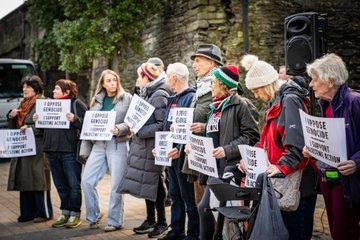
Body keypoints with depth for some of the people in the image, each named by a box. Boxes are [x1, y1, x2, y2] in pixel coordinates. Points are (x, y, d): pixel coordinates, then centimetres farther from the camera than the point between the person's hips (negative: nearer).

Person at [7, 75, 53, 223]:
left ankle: (45, 213, 4)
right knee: (24, 182, 8)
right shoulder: (23, 105, 18)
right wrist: (12, 117, 2)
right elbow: (13, 128, 20)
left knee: (39, 181, -4)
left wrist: (30, 128, -22)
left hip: (38, 150, -8)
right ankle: (28, 212, 16)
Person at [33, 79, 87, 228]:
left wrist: (75, 120, -23)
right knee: (61, 185, 13)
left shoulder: (77, 104, -2)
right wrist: (36, 120, 4)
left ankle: (75, 214, 9)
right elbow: (44, 126, 23)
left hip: (70, 151, -7)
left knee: (74, 184, 0)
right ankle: (65, 213, 22)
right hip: (52, 150, 7)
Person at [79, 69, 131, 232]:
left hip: (118, 144, -4)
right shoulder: (96, 101, 15)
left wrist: (119, 129, -20)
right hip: (98, 145, 5)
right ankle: (93, 216, 15)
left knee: (116, 185, -2)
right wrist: (85, 149, 10)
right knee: (87, 180, -2)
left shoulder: (127, 98, 2)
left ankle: (114, 221, 11)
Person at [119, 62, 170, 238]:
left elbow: (162, 125, -21)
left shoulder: (159, 95, -14)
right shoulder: (146, 94, 14)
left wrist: (139, 131, -17)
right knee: (146, 184, 13)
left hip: (152, 148, -9)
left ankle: (161, 222, 13)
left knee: (155, 184, 1)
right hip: (143, 146, 9)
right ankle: (150, 220, 24)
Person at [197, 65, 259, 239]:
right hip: (215, 167, 8)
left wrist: (227, 150, -18)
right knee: (204, 207, 4)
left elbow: (251, 135, -13)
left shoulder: (240, 105, -6)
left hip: (232, 166, -8)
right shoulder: (215, 107, 18)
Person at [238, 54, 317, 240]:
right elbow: (267, 140, 21)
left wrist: (282, 166, -27)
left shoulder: (290, 100, -13)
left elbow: (297, 142, -23)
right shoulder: (276, 102, 18)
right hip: (281, 181, 9)